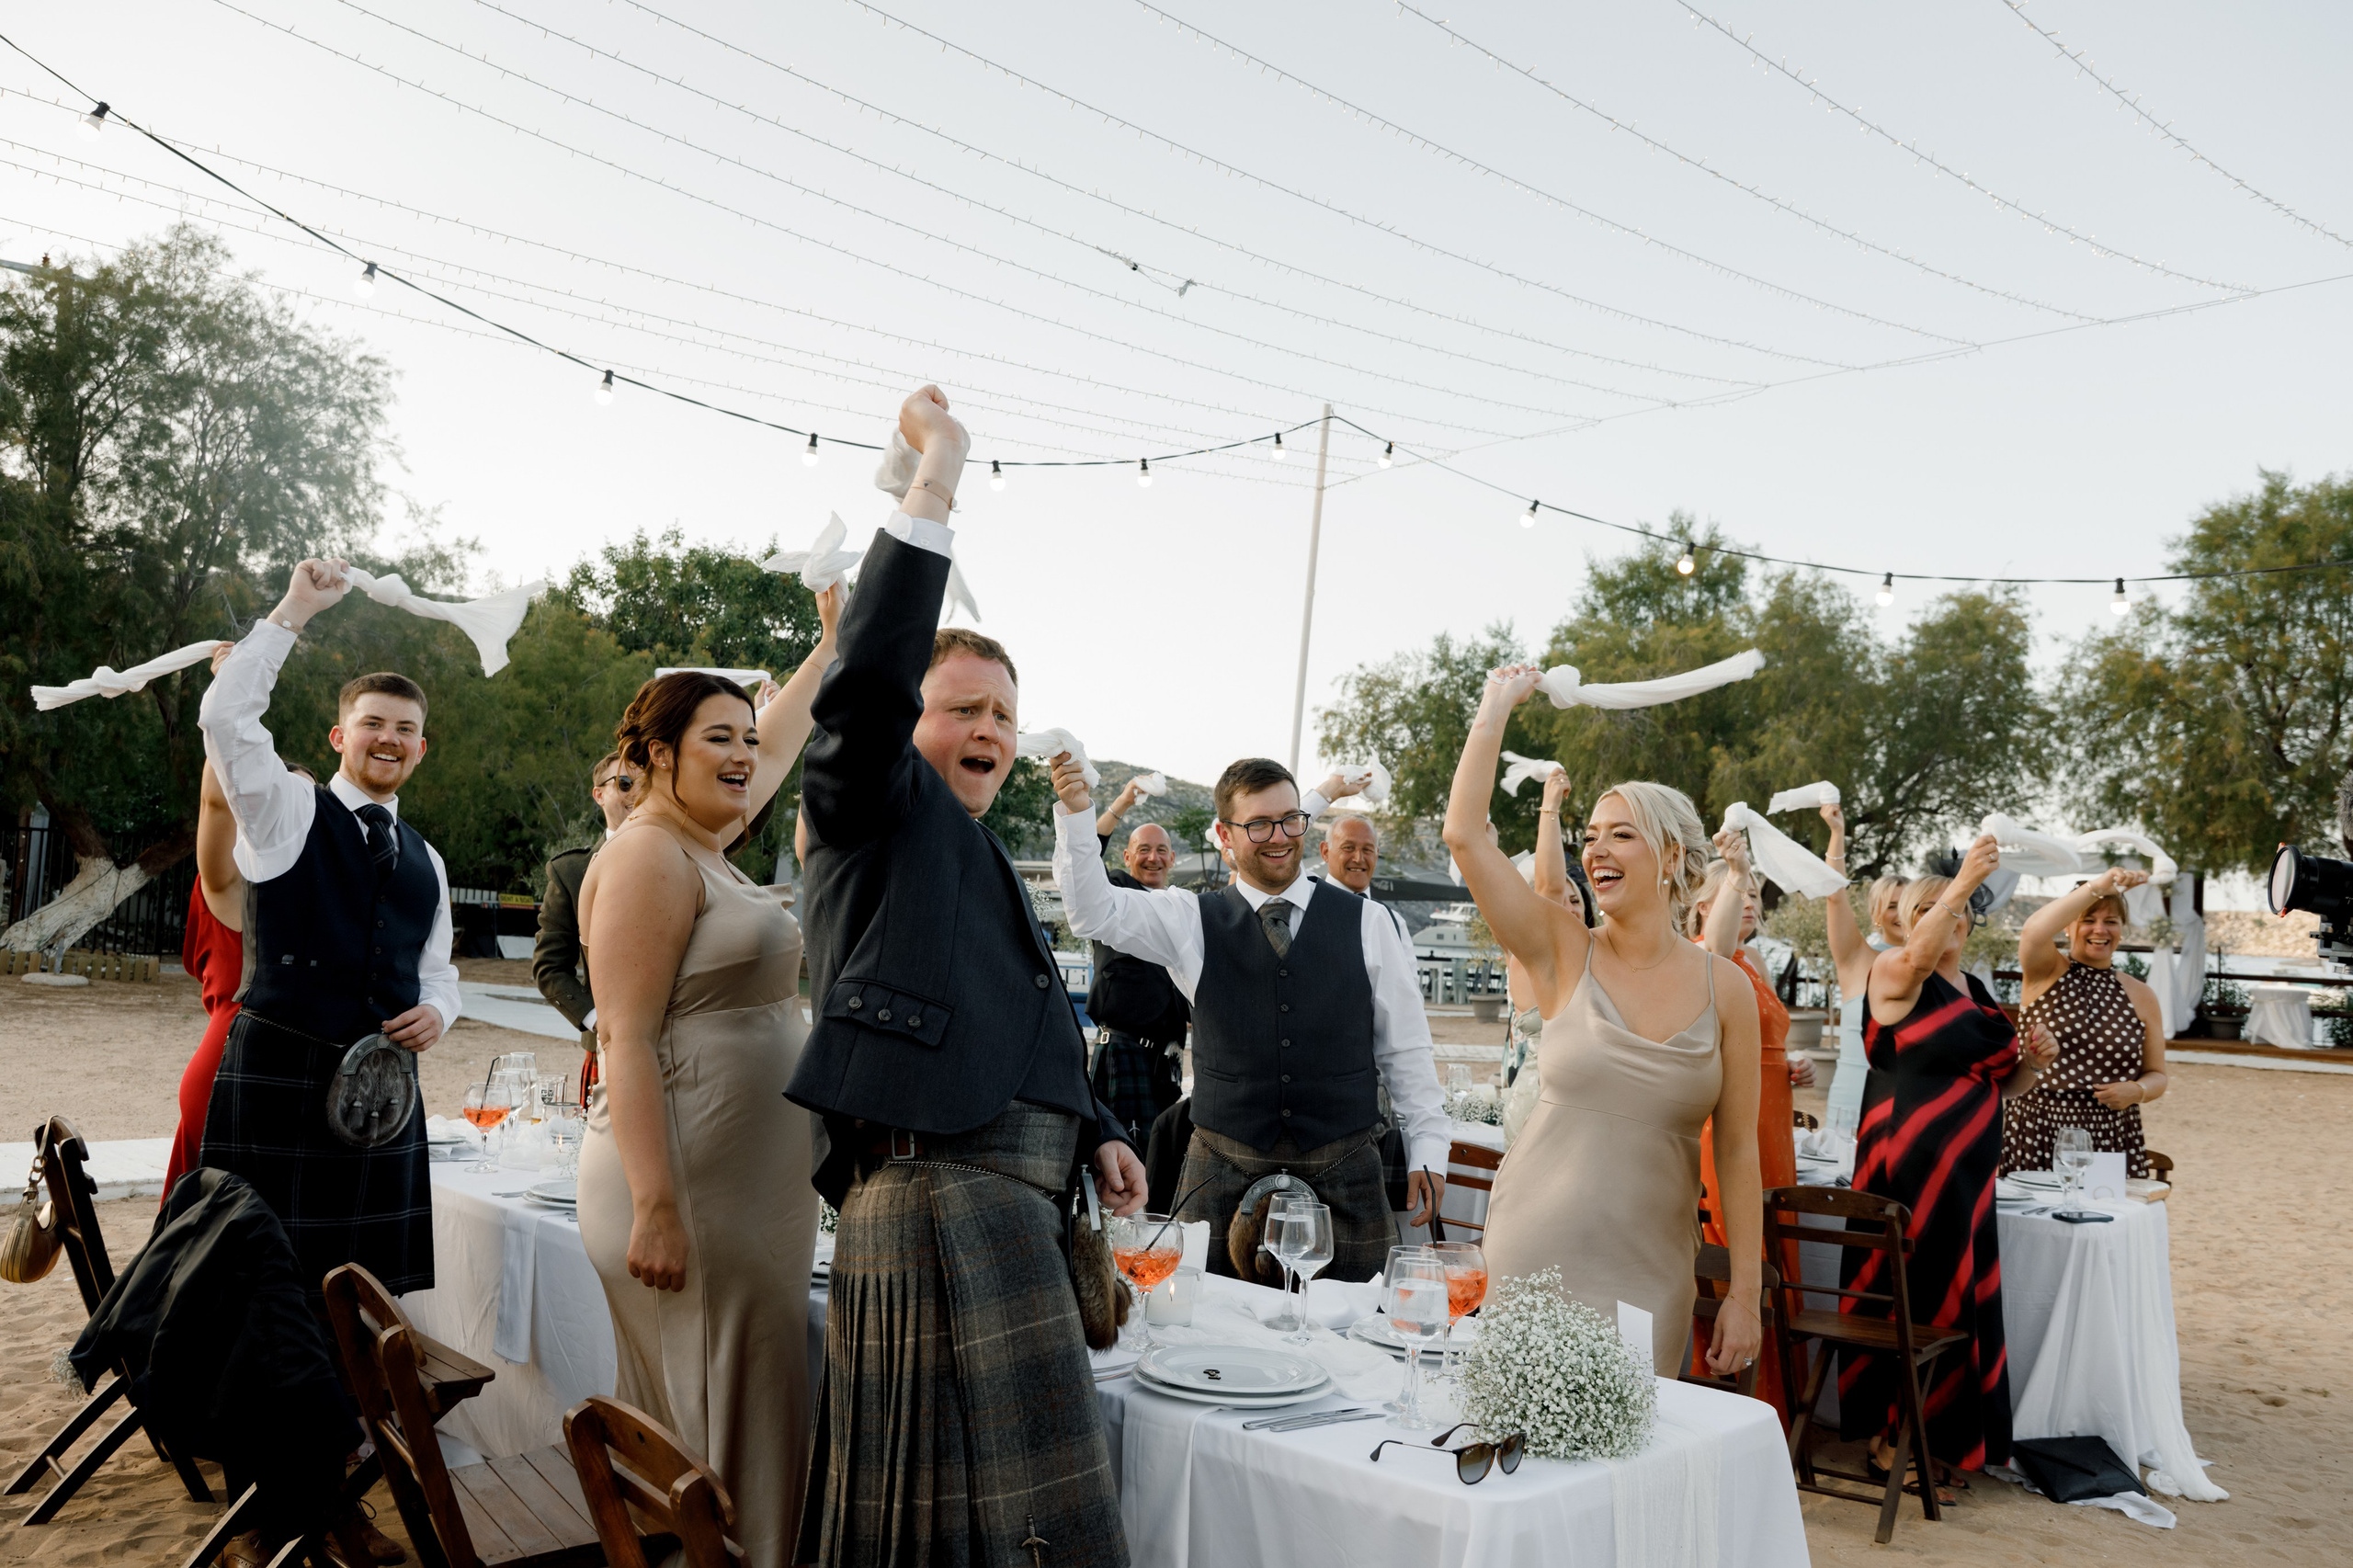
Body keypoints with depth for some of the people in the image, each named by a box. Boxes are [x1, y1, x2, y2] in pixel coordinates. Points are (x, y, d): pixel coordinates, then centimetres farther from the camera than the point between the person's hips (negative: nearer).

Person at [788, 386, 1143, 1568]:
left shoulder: (990, 867, 26)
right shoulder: (880, 814, 2)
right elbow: (865, 683, -17)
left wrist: (1097, 1133, 18)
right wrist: (935, 480, -16)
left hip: (1014, 1199, 8)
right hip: (937, 1195, -8)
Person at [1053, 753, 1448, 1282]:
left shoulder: (1367, 922, 4)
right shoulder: (1192, 921, 4)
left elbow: (1406, 1049, 8)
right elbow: (1094, 911, -8)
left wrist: (1428, 1150, 6)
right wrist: (1075, 814, -20)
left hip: (1345, 1177, 0)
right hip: (1225, 1173, 0)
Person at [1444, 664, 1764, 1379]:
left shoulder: (1726, 987, -1)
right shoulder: (1565, 955, -3)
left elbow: (1737, 1146, 2)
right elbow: (1464, 834, -13)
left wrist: (1746, 1292, 0)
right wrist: (1497, 706, -7)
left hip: (1650, 1265, 1)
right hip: (1538, 1246, -1)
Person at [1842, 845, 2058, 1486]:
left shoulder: (1976, 990, 16)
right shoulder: (1896, 972, -6)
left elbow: (1999, 1086, 24)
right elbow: (1919, 954, -32)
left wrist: (2031, 1060, 3)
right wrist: (1964, 881, -43)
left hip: (1967, 1172, 8)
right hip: (1909, 1167, -7)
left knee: (1956, 1295, 11)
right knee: (1910, 1295, -4)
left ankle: (1943, 1436, 24)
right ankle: (1890, 1437, 9)